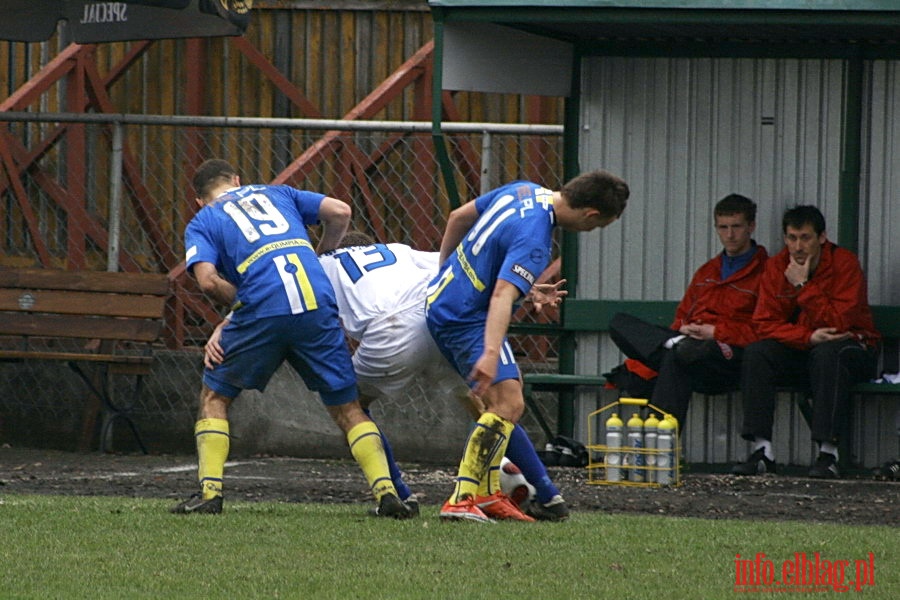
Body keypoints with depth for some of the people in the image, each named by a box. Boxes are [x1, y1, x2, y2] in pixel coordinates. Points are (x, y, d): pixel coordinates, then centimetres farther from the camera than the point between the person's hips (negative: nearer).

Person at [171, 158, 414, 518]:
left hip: (262, 310, -2)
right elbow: (340, 212, 17)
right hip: (318, 305, 2)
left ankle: (209, 492, 6)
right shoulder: (277, 193, 28)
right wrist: (318, 258, 30)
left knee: (215, 395, 18)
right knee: (347, 407, 12)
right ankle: (386, 491, -4)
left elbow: (208, 280, 0)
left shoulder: (202, 223, 19)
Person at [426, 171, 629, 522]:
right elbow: (502, 296, -37)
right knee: (508, 404, -19)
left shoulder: (524, 191, 5)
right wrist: (491, 355, -48)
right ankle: (462, 500, -25)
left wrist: (444, 270, 29)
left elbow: (458, 217, 18)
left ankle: (487, 495, 14)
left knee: (501, 398, 17)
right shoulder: (533, 240, -24)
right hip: (466, 318, -11)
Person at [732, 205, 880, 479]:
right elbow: (766, 324, -9)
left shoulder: (844, 263, -14)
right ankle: (763, 451, -27)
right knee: (756, 353, -23)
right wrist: (809, 337, -24)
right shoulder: (776, 267, -2)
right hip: (798, 351, 4)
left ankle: (828, 453, -40)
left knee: (828, 353, -37)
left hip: (851, 347, -4)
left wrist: (803, 286, -24)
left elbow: (838, 323, -23)